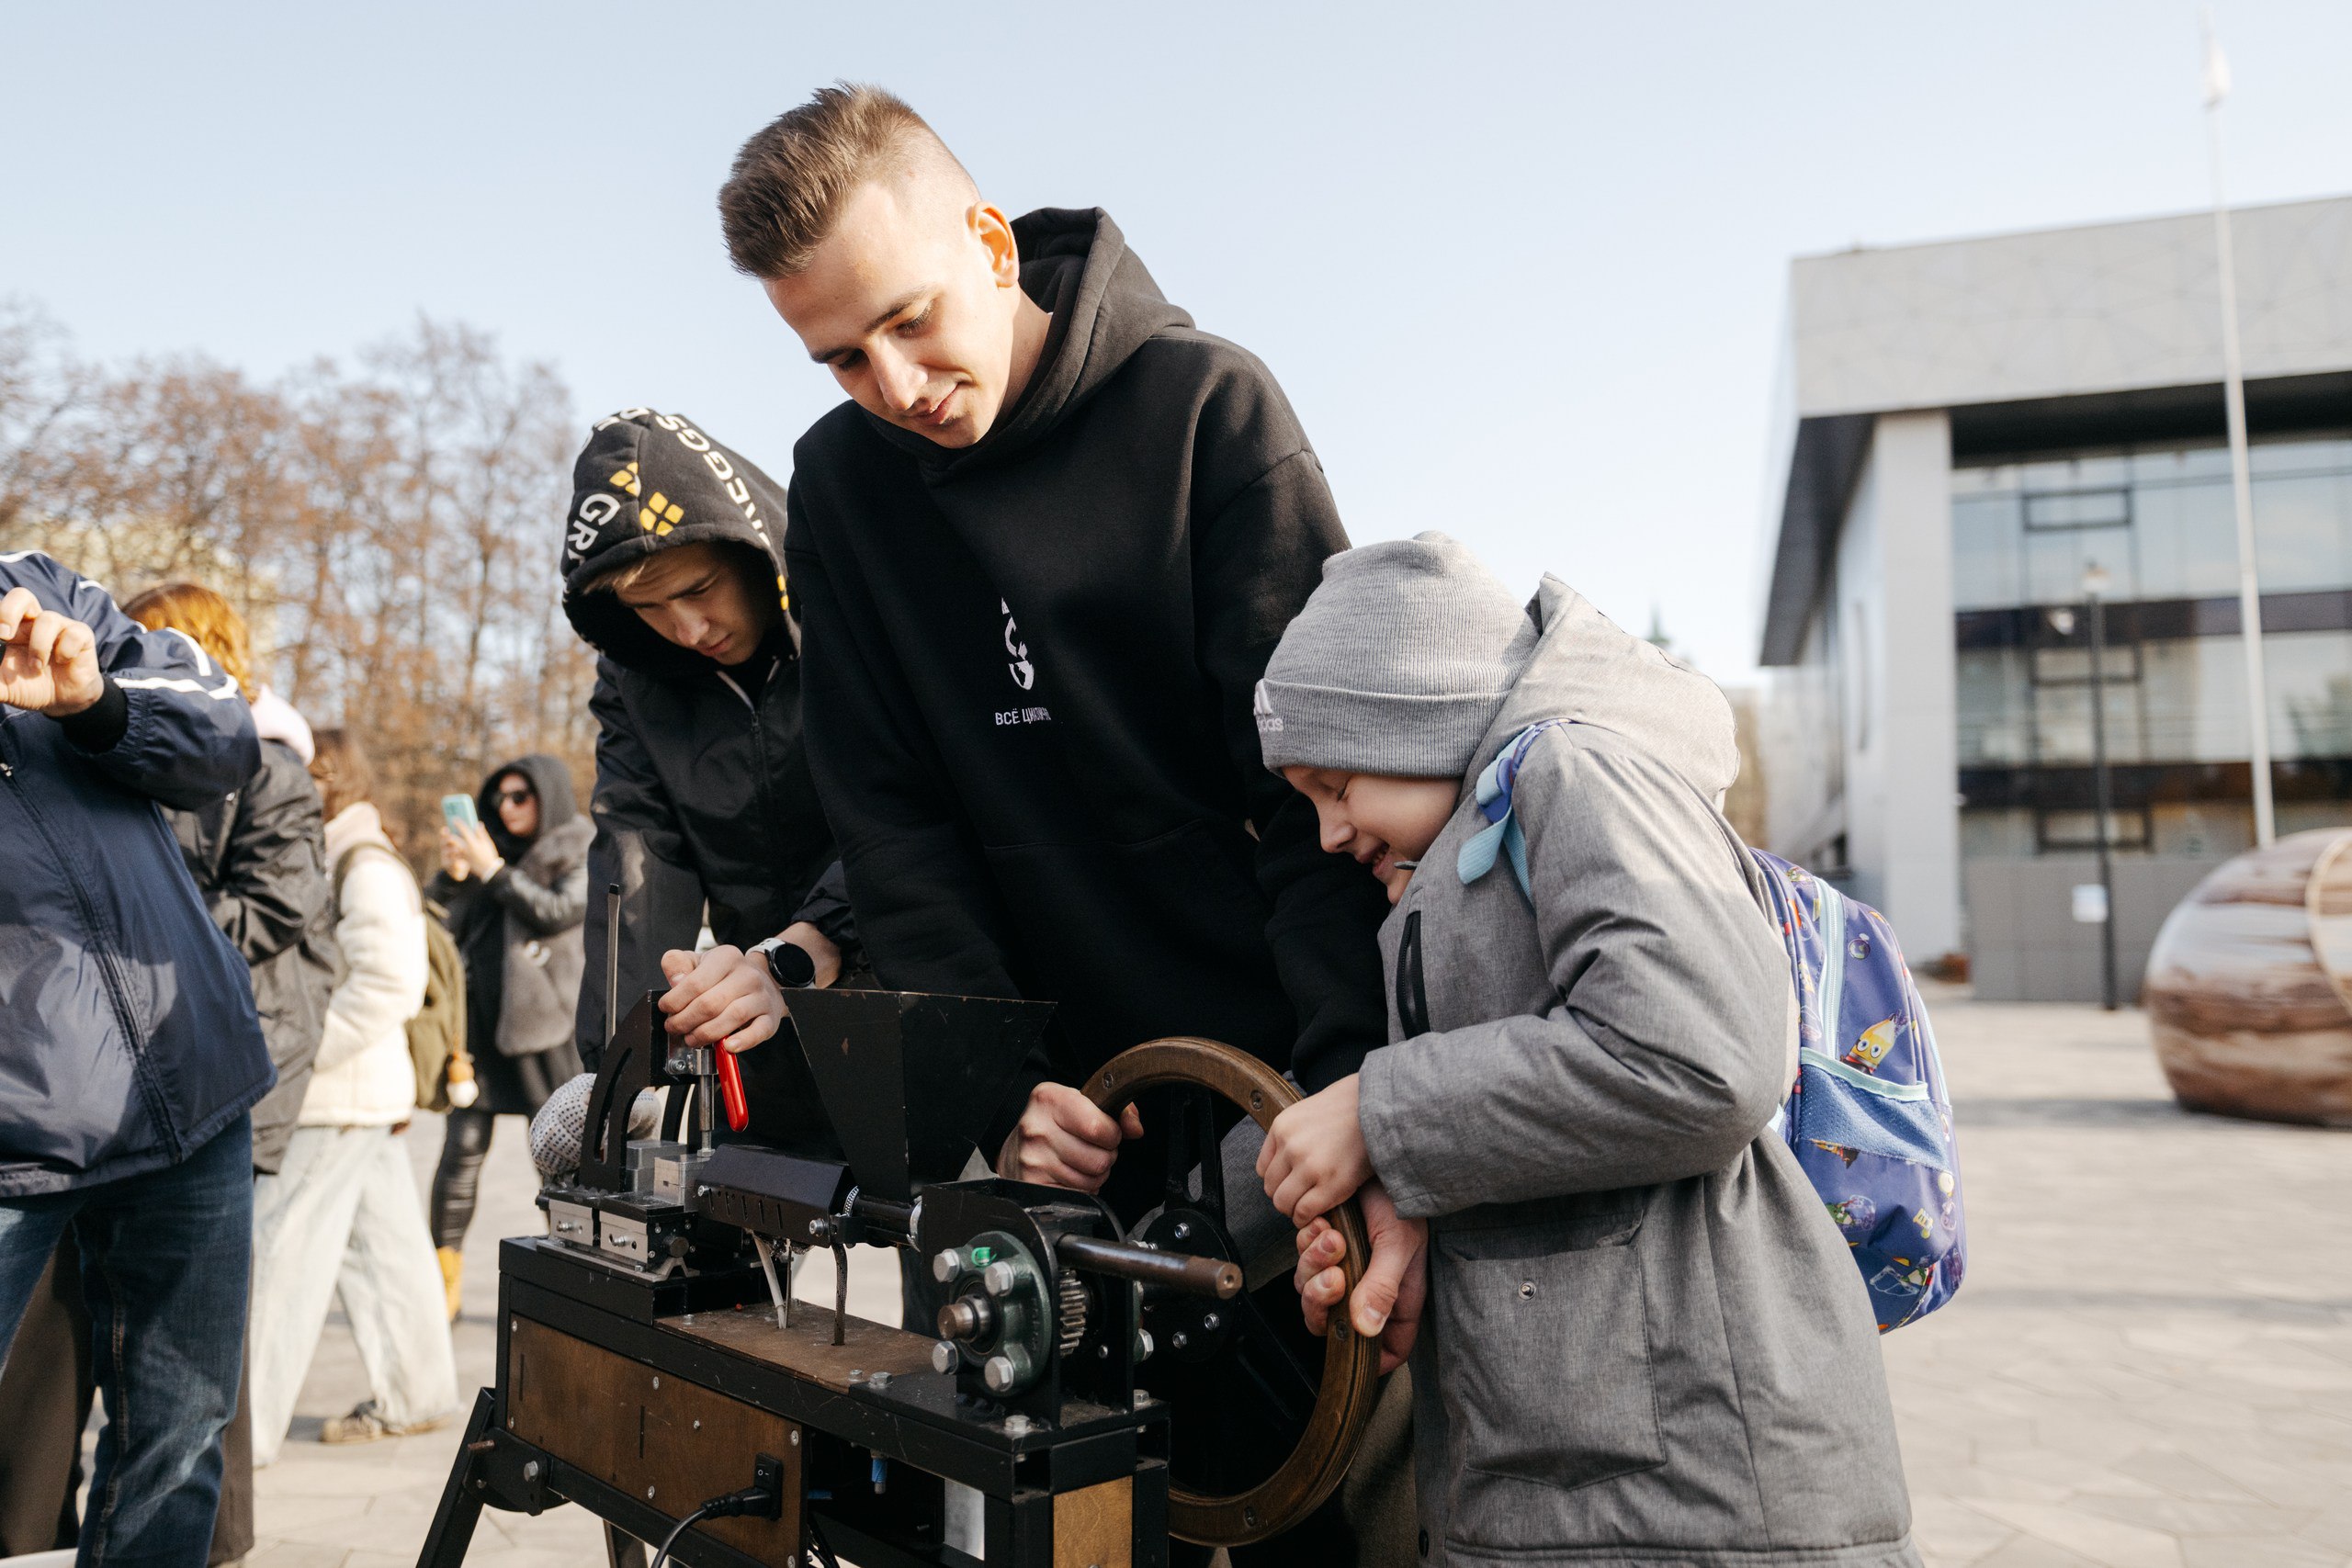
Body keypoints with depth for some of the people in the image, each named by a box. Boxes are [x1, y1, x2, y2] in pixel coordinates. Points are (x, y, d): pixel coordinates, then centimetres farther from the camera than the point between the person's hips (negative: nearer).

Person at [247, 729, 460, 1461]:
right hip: (366, 1095, 9)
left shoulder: (365, 865, -14)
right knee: (381, 1245, 14)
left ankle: (247, 1423, 3)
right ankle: (412, 1395, 23)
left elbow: (391, 982, -23)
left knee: (283, 1250, -4)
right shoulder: (331, 858, 16)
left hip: (341, 1098, -9)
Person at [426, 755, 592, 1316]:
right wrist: (452, 874, -4)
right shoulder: (491, 848, 13)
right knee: (461, 1149, 0)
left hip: (544, 1023, -4)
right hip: (478, 1021, 4)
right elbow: (437, 923, 13)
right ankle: (442, 1277, 6)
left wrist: (493, 870, -14)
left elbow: (559, 911, -15)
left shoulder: (583, 855, 2)